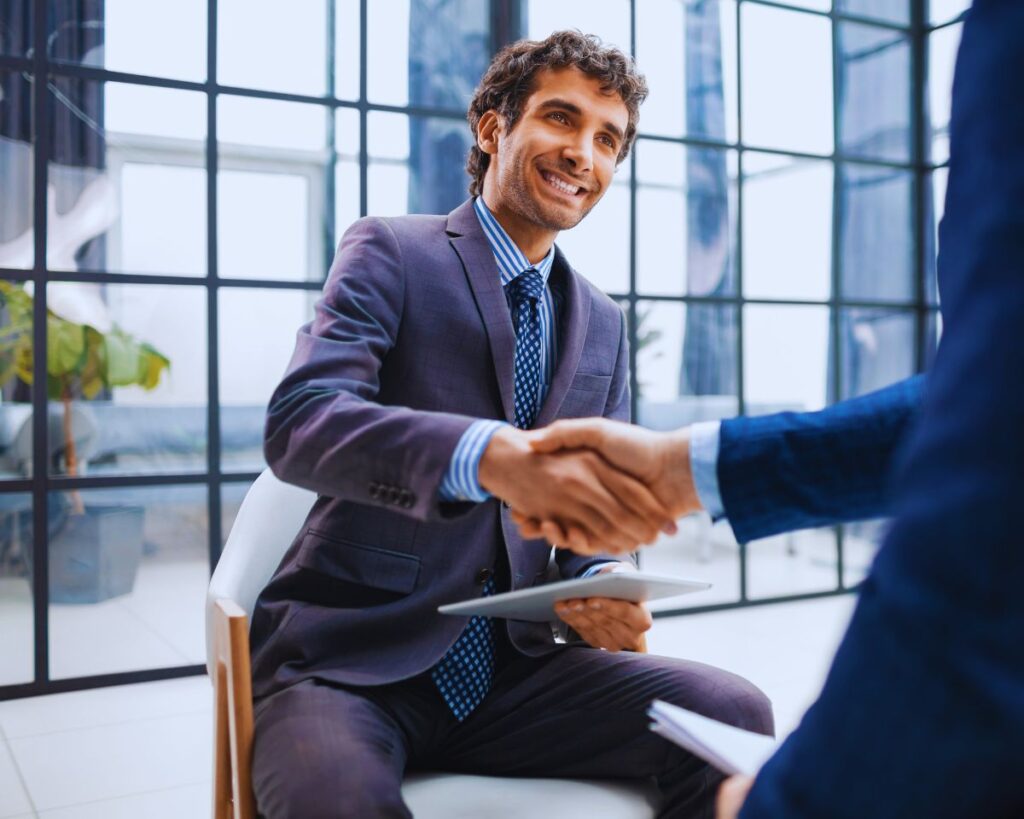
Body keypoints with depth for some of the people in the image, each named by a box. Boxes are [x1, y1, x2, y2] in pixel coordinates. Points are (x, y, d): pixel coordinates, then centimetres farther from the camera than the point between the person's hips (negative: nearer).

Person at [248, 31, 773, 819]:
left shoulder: (603, 324, 11)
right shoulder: (391, 251, -4)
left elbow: (588, 513, 12)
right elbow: (300, 423, -21)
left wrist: (604, 589, -12)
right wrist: (492, 455, -39)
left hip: (508, 665, 5)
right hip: (350, 662, -4)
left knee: (734, 714, -16)